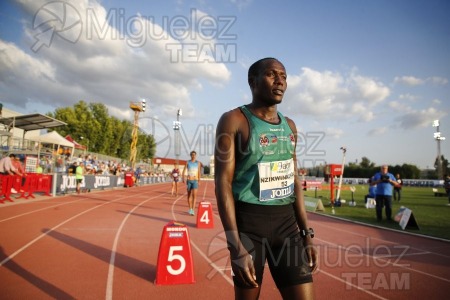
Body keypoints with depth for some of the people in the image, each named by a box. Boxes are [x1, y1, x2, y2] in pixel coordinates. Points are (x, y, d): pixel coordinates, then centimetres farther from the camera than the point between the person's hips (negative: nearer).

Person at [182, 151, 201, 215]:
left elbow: (199, 172, 9)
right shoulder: (188, 162, 2)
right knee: (189, 195, 9)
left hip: (195, 181, -1)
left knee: (194, 195, -12)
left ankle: (193, 210, -15)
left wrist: (199, 181, 9)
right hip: (189, 180, 1)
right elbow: (184, 171, 0)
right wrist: (183, 179, -11)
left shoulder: (198, 163, 4)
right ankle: (190, 209, 23)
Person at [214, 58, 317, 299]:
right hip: (248, 221, -5)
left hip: (287, 222, 5)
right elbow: (223, 182, -14)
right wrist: (236, 246, -19)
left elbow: (294, 181, 14)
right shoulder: (234, 120, -7)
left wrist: (306, 234, 10)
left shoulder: (289, 126, 11)